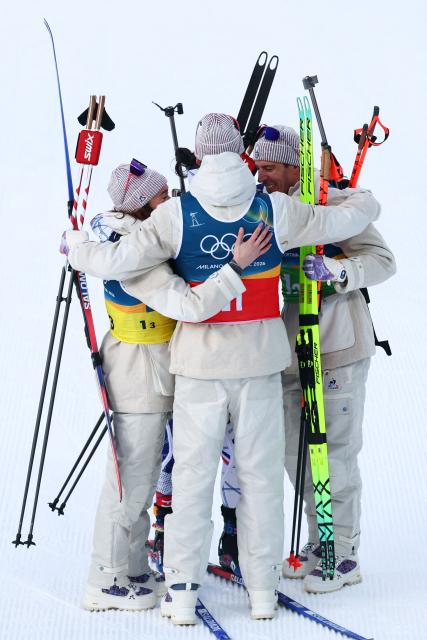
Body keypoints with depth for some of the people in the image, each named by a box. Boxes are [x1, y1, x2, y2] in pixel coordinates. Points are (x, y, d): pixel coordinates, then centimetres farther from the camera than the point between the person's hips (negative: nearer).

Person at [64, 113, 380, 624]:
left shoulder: (177, 215, -8)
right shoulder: (274, 210, -5)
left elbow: (119, 260, -15)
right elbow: (347, 220, 4)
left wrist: (76, 251, 6)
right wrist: (360, 197, 28)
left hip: (200, 360, -1)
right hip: (260, 358, 1)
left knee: (193, 474, 5)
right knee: (260, 474, 9)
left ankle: (182, 592, 5)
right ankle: (263, 590, 14)